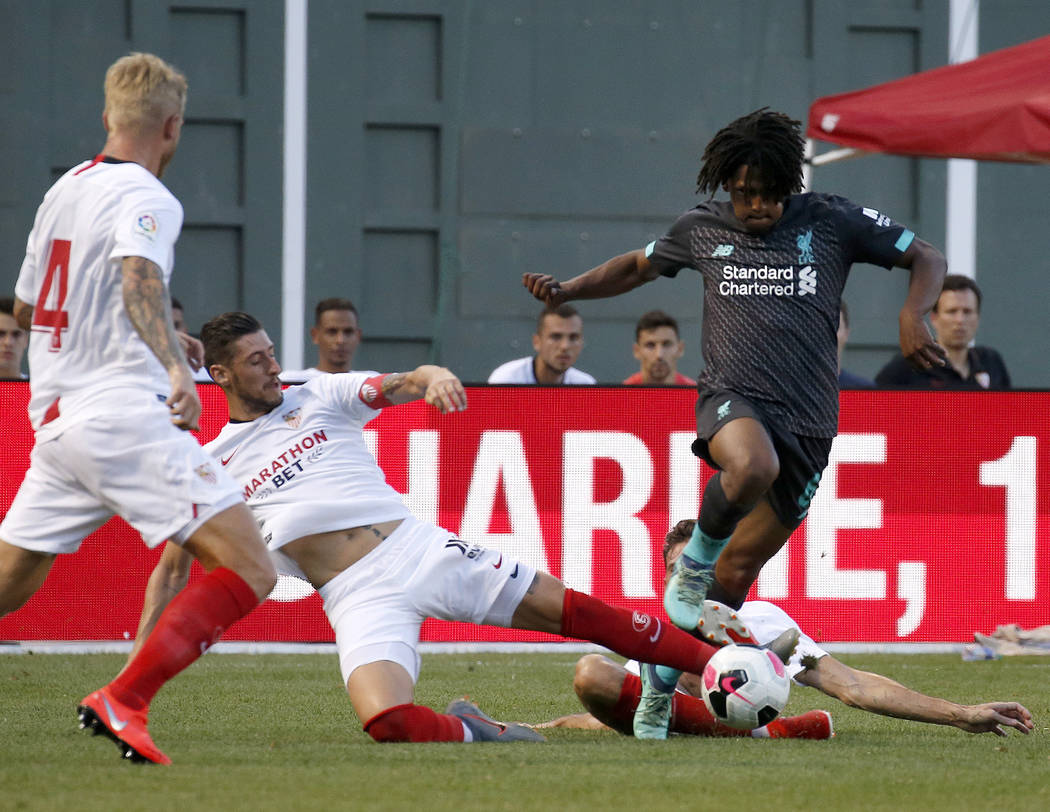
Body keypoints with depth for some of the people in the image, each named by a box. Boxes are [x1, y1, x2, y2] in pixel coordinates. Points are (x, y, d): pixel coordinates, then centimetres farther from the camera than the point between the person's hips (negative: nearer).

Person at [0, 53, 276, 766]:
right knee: (249, 571, -11)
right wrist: (173, 364, -43)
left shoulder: (64, 190, 19)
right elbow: (139, 276, -28)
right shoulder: (146, 199, -6)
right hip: (126, 414, -9)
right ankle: (123, 700, -22)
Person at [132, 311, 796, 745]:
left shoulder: (322, 396, 11)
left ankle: (717, 652, 8)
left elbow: (406, 384, -1)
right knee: (388, 721, -32)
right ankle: (471, 734, -5)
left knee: (570, 610, -4)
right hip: (360, 598, -2)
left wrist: (436, 377, -28)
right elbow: (171, 569, 11)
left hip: (419, 549, 2)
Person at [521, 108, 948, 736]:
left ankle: (665, 675, 22)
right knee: (752, 466, -39)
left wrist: (913, 316, -10)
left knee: (737, 570, 3)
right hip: (734, 398, -1)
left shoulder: (831, 222, 4)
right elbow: (638, 267, 28)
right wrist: (566, 291, 13)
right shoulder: (703, 229, 9)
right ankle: (696, 558, -9)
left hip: (808, 419, 1)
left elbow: (927, 258, 10)